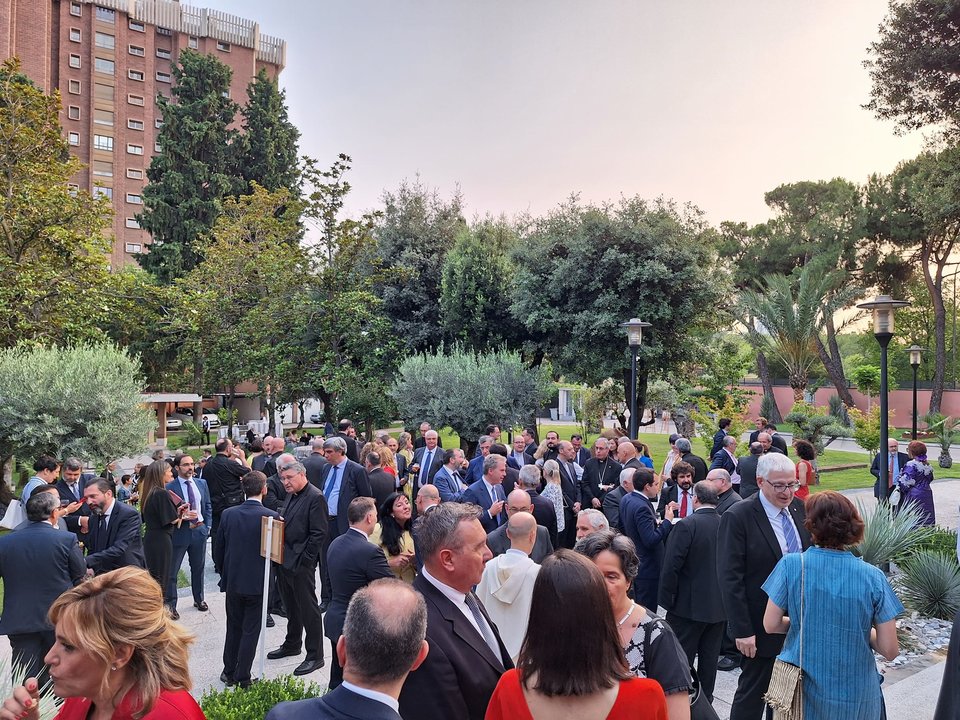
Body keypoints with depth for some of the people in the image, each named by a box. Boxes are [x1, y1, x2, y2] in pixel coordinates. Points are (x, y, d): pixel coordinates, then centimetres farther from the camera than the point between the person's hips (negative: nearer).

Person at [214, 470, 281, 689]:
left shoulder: (228, 514, -5)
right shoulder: (272, 516, -16)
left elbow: (218, 550, 3)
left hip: (233, 581, 3)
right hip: (258, 582, -3)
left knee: (233, 628, 18)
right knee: (250, 631, 8)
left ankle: (229, 673, 28)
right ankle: (243, 679, 14)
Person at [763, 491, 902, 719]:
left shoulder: (791, 565, -14)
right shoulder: (873, 577, -13)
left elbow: (771, 625, -8)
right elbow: (890, 650, -11)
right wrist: (862, 630, 7)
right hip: (855, 694, 1)